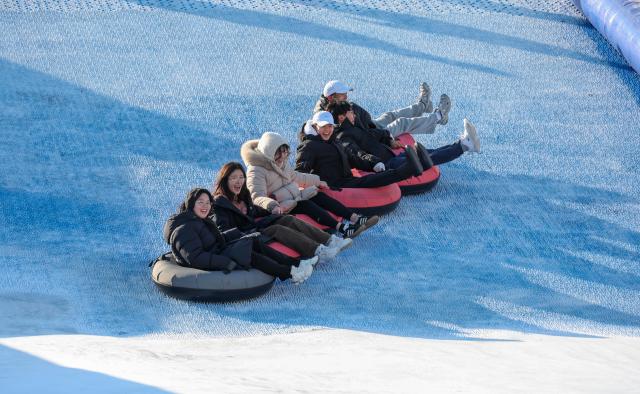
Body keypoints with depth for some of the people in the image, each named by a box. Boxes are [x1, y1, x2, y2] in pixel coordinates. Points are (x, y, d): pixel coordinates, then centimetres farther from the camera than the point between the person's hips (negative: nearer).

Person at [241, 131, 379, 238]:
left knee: (319, 196, -10)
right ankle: (340, 227, -42)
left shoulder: (282, 162, 10)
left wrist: (317, 181, 33)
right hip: (280, 208, -9)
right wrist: (272, 205, -49)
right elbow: (257, 196, -30)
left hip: (295, 197, 9)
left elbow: (294, 176, 28)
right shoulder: (257, 171, -19)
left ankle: (355, 218, -20)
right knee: (306, 205, -28)